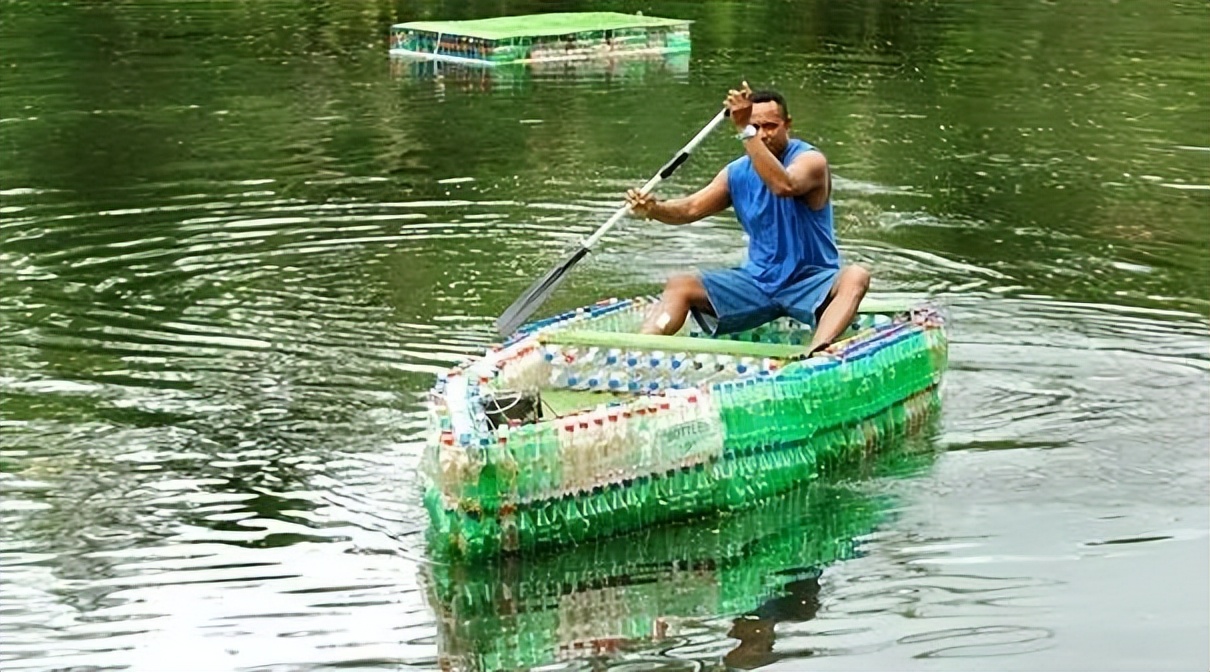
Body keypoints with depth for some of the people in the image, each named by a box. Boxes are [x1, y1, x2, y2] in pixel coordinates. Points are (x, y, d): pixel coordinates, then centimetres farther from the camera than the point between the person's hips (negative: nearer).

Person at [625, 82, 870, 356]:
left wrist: (746, 131, -39)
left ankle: (815, 355, -59)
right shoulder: (737, 173, 7)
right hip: (758, 281, 5)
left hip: (810, 282, -5)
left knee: (855, 276, -36)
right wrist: (652, 209, -20)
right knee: (679, 286, -7)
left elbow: (784, 185, -34)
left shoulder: (810, 160, -11)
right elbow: (691, 208, 1)